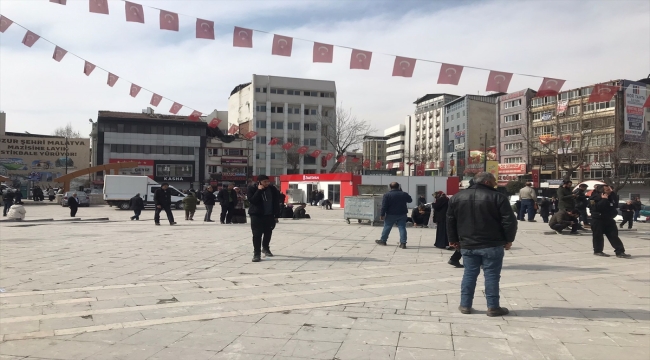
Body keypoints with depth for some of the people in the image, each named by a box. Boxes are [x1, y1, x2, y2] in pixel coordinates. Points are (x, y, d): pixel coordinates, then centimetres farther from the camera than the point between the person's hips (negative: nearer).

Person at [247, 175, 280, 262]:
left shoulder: (272, 189, 1)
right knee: (257, 234, -10)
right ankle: (257, 253, -6)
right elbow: (251, 200, -21)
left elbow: (277, 199, 12)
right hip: (256, 215, -4)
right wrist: (259, 190, -24)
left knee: (268, 233, 16)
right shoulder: (252, 188, -8)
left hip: (269, 215, 4)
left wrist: (275, 211, 6)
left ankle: (265, 248, 40)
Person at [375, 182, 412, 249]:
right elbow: (410, 200, 19)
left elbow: (384, 206, -12)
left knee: (387, 227, 11)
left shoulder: (387, 195, -9)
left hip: (391, 215, -2)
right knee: (402, 228, 2)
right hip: (402, 215, 2)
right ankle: (403, 243, -6)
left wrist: (382, 215, -5)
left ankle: (383, 240, 22)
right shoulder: (404, 194, 1)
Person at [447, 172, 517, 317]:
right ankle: (493, 307, 9)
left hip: (468, 244, 4)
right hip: (492, 245, -4)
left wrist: (454, 239, 18)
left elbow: (450, 220, 10)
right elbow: (509, 220, -9)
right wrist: (508, 239, 2)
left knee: (469, 274, 12)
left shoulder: (457, 197, 6)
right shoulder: (497, 197, -6)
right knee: (492, 275, 4)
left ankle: (465, 305, 16)